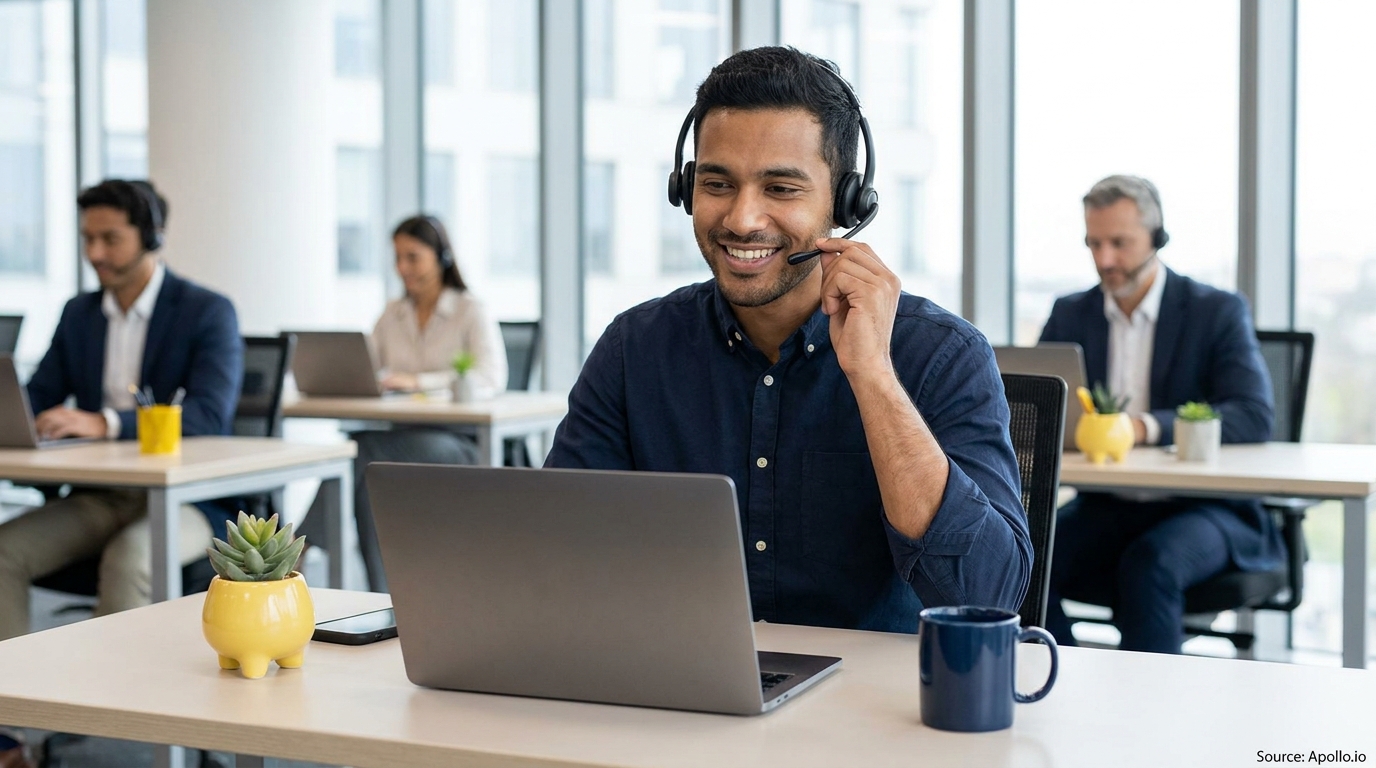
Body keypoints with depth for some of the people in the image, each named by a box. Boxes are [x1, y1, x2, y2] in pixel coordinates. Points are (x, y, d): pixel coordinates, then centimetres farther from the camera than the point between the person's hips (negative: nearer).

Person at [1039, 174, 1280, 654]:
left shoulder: (1218, 312, -1)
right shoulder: (1070, 314, 12)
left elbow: (1255, 417, -14)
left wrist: (1144, 427, -29)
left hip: (1204, 508, -4)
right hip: (1106, 507, 4)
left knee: (1150, 564, -35)